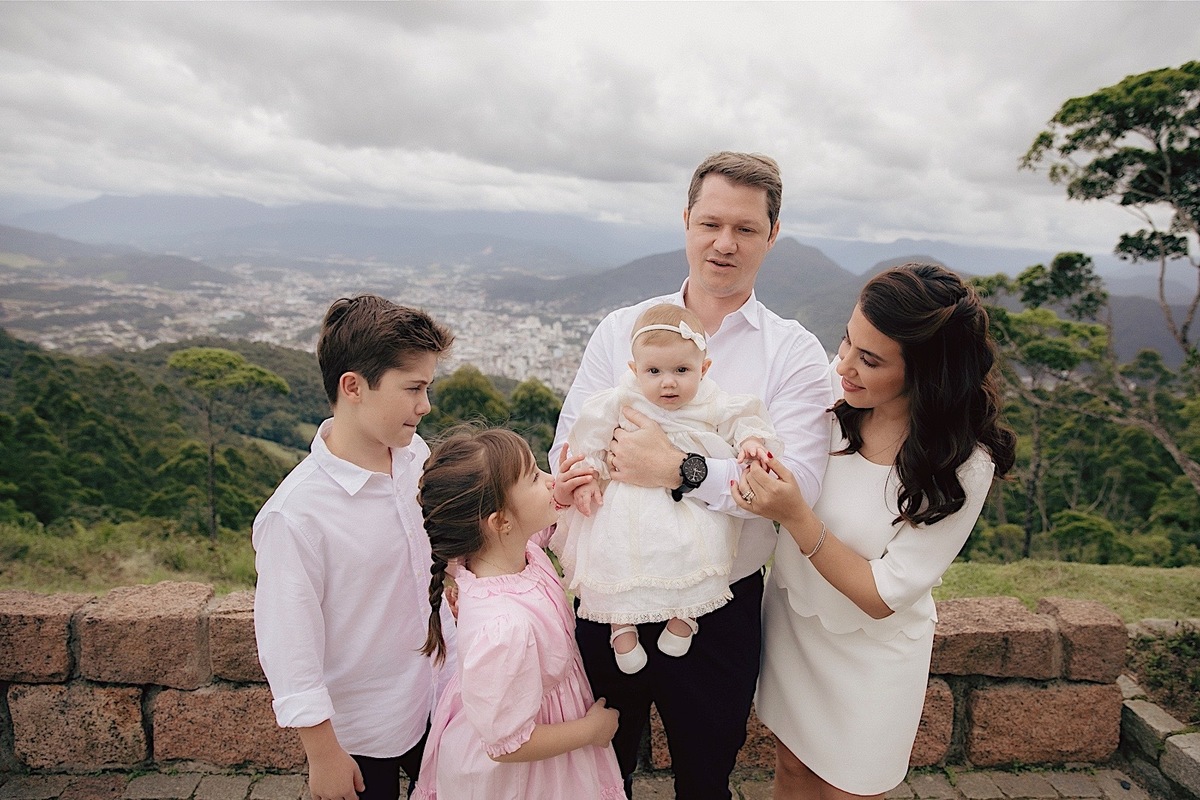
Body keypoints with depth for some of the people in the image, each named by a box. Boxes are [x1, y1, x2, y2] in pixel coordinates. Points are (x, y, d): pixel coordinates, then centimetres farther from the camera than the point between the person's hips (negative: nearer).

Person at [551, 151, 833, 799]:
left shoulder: (795, 353, -6)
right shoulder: (618, 331, 0)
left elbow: (798, 482, -18)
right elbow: (568, 449, -5)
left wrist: (680, 472, -28)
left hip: (720, 610, -1)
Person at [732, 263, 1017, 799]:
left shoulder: (962, 466, -26)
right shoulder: (835, 385, -18)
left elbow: (882, 596, -24)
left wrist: (795, 516, -34)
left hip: (869, 651, -3)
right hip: (789, 617, 4)